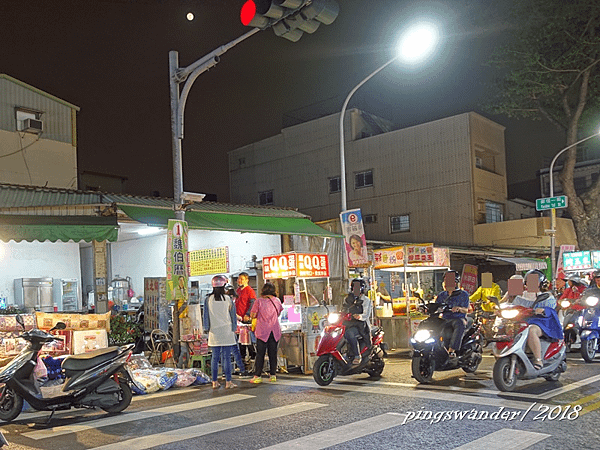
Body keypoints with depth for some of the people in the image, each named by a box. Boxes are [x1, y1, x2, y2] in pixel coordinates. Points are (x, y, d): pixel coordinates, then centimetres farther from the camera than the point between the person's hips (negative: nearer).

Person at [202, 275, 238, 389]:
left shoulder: (208, 299, -1)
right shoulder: (227, 299, -4)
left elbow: (206, 315, 4)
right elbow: (233, 315, 3)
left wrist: (207, 328, 13)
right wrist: (233, 329, 13)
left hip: (214, 332, 2)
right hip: (227, 332, -2)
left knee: (215, 357, 7)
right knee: (227, 357, 2)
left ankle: (214, 382, 10)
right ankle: (228, 382, 4)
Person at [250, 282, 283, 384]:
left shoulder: (259, 301, -7)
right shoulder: (277, 301, 4)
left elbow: (252, 315, -5)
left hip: (262, 331, -3)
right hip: (275, 331, 3)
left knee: (260, 354, 1)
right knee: (273, 353, 9)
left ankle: (257, 376, 2)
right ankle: (273, 375, 11)